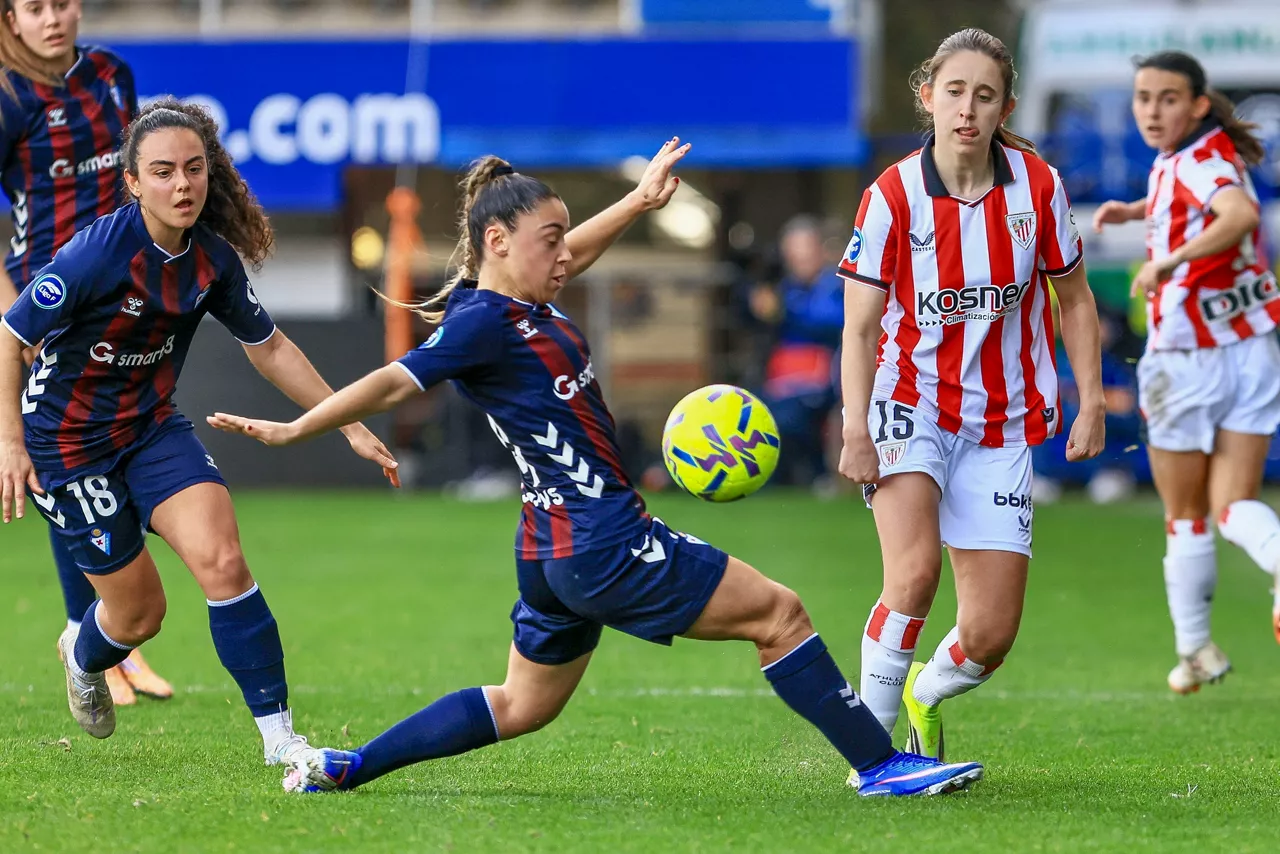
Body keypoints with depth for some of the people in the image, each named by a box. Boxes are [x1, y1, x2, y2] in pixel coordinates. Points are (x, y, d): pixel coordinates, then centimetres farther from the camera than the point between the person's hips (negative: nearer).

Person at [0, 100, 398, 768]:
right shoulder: (98, 253, -26)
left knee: (222, 562, -17)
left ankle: (279, 735, -11)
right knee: (139, 612, 3)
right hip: (67, 440, -4)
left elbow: (268, 347, 9)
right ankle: (84, 659, 41)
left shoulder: (213, 259, -7)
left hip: (153, 426, 4)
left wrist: (349, 424, 9)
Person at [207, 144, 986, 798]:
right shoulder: (484, 323, -17)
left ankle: (346, 767, 19)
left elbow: (564, 260, 31)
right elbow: (396, 382, -20)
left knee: (523, 707, 22)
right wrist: (294, 431, -21)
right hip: (601, 543, -11)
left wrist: (641, 201, 34)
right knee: (778, 613, -4)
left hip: (562, 550, 11)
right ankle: (880, 764, 0)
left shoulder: (527, 306, 11)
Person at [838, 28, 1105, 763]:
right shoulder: (893, 197, -10)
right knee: (915, 571, -29)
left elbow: (1075, 298, 8)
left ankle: (923, 698, 33)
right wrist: (856, 428, -16)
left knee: (990, 637, -2)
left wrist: (1091, 400, 0)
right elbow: (861, 325, -7)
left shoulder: (1038, 186, -5)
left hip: (1001, 423, 2)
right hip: (912, 404, -2)